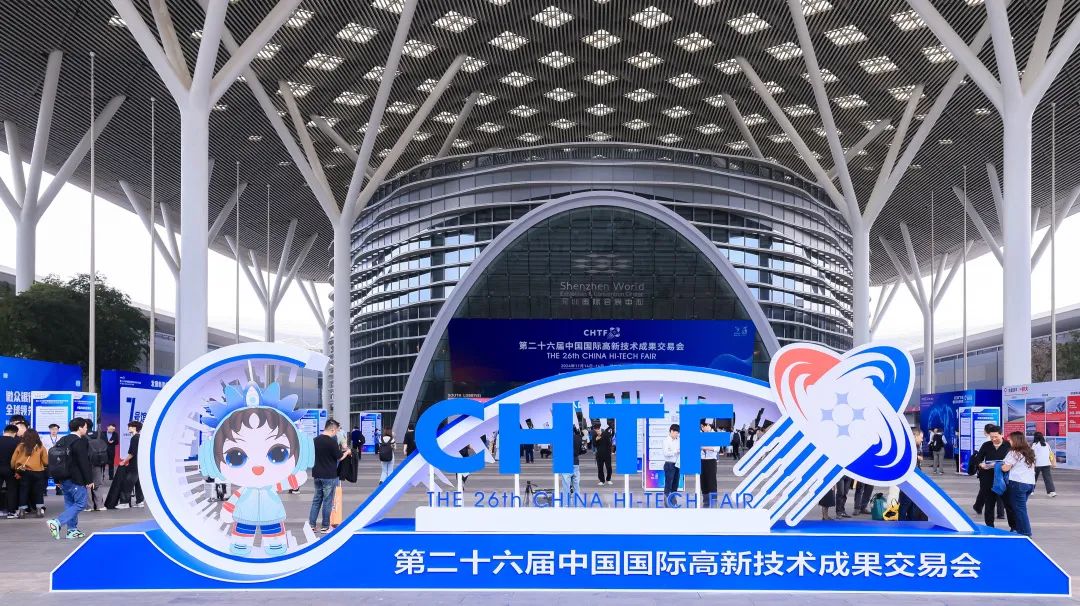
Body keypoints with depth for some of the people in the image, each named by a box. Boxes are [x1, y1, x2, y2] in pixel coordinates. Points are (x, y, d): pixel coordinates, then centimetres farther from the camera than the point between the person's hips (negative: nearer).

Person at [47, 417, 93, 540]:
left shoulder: (62, 441, 13)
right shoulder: (80, 442, -13)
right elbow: (84, 463, -17)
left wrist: (58, 480, 21)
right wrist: (89, 480, -12)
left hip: (64, 478, 9)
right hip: (77, 479, -9)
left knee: (70, 504, 14)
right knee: (80, 504, -4)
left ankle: (72, 530, 15)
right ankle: (57, 522, -17)